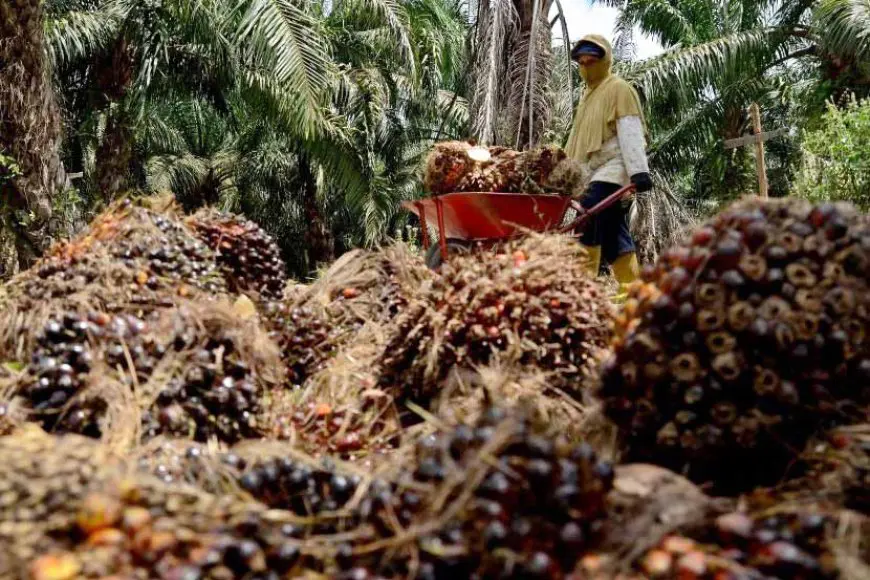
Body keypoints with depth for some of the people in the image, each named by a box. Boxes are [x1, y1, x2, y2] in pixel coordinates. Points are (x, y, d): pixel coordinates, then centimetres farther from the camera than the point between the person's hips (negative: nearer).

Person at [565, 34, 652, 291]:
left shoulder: (619, 89, -1)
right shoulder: (589, 94, 24)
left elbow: (630, 132, -13)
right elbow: (578, 137, 26)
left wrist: (638, 170, -24)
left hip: (613, 170, -9)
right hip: (595, 173, 9)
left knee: (588, 224, -22)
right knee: (614, 235, 7)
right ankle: (630, 288, 10)